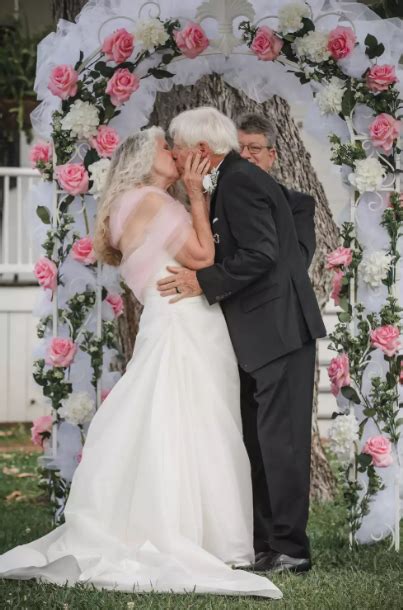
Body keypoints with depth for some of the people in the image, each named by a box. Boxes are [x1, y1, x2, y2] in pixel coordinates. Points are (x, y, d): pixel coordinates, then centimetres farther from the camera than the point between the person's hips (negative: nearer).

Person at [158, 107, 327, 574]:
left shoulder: (240, 181, -15)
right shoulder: (234, 180, 16)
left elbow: (260, 254, -23)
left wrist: (203, 282, -18)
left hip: (279, 328, -11)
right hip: (262, 331, 11)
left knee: (279, 438, -8)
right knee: (258, 441, 13)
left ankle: (290, 549, -5)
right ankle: (265, 544, 18)